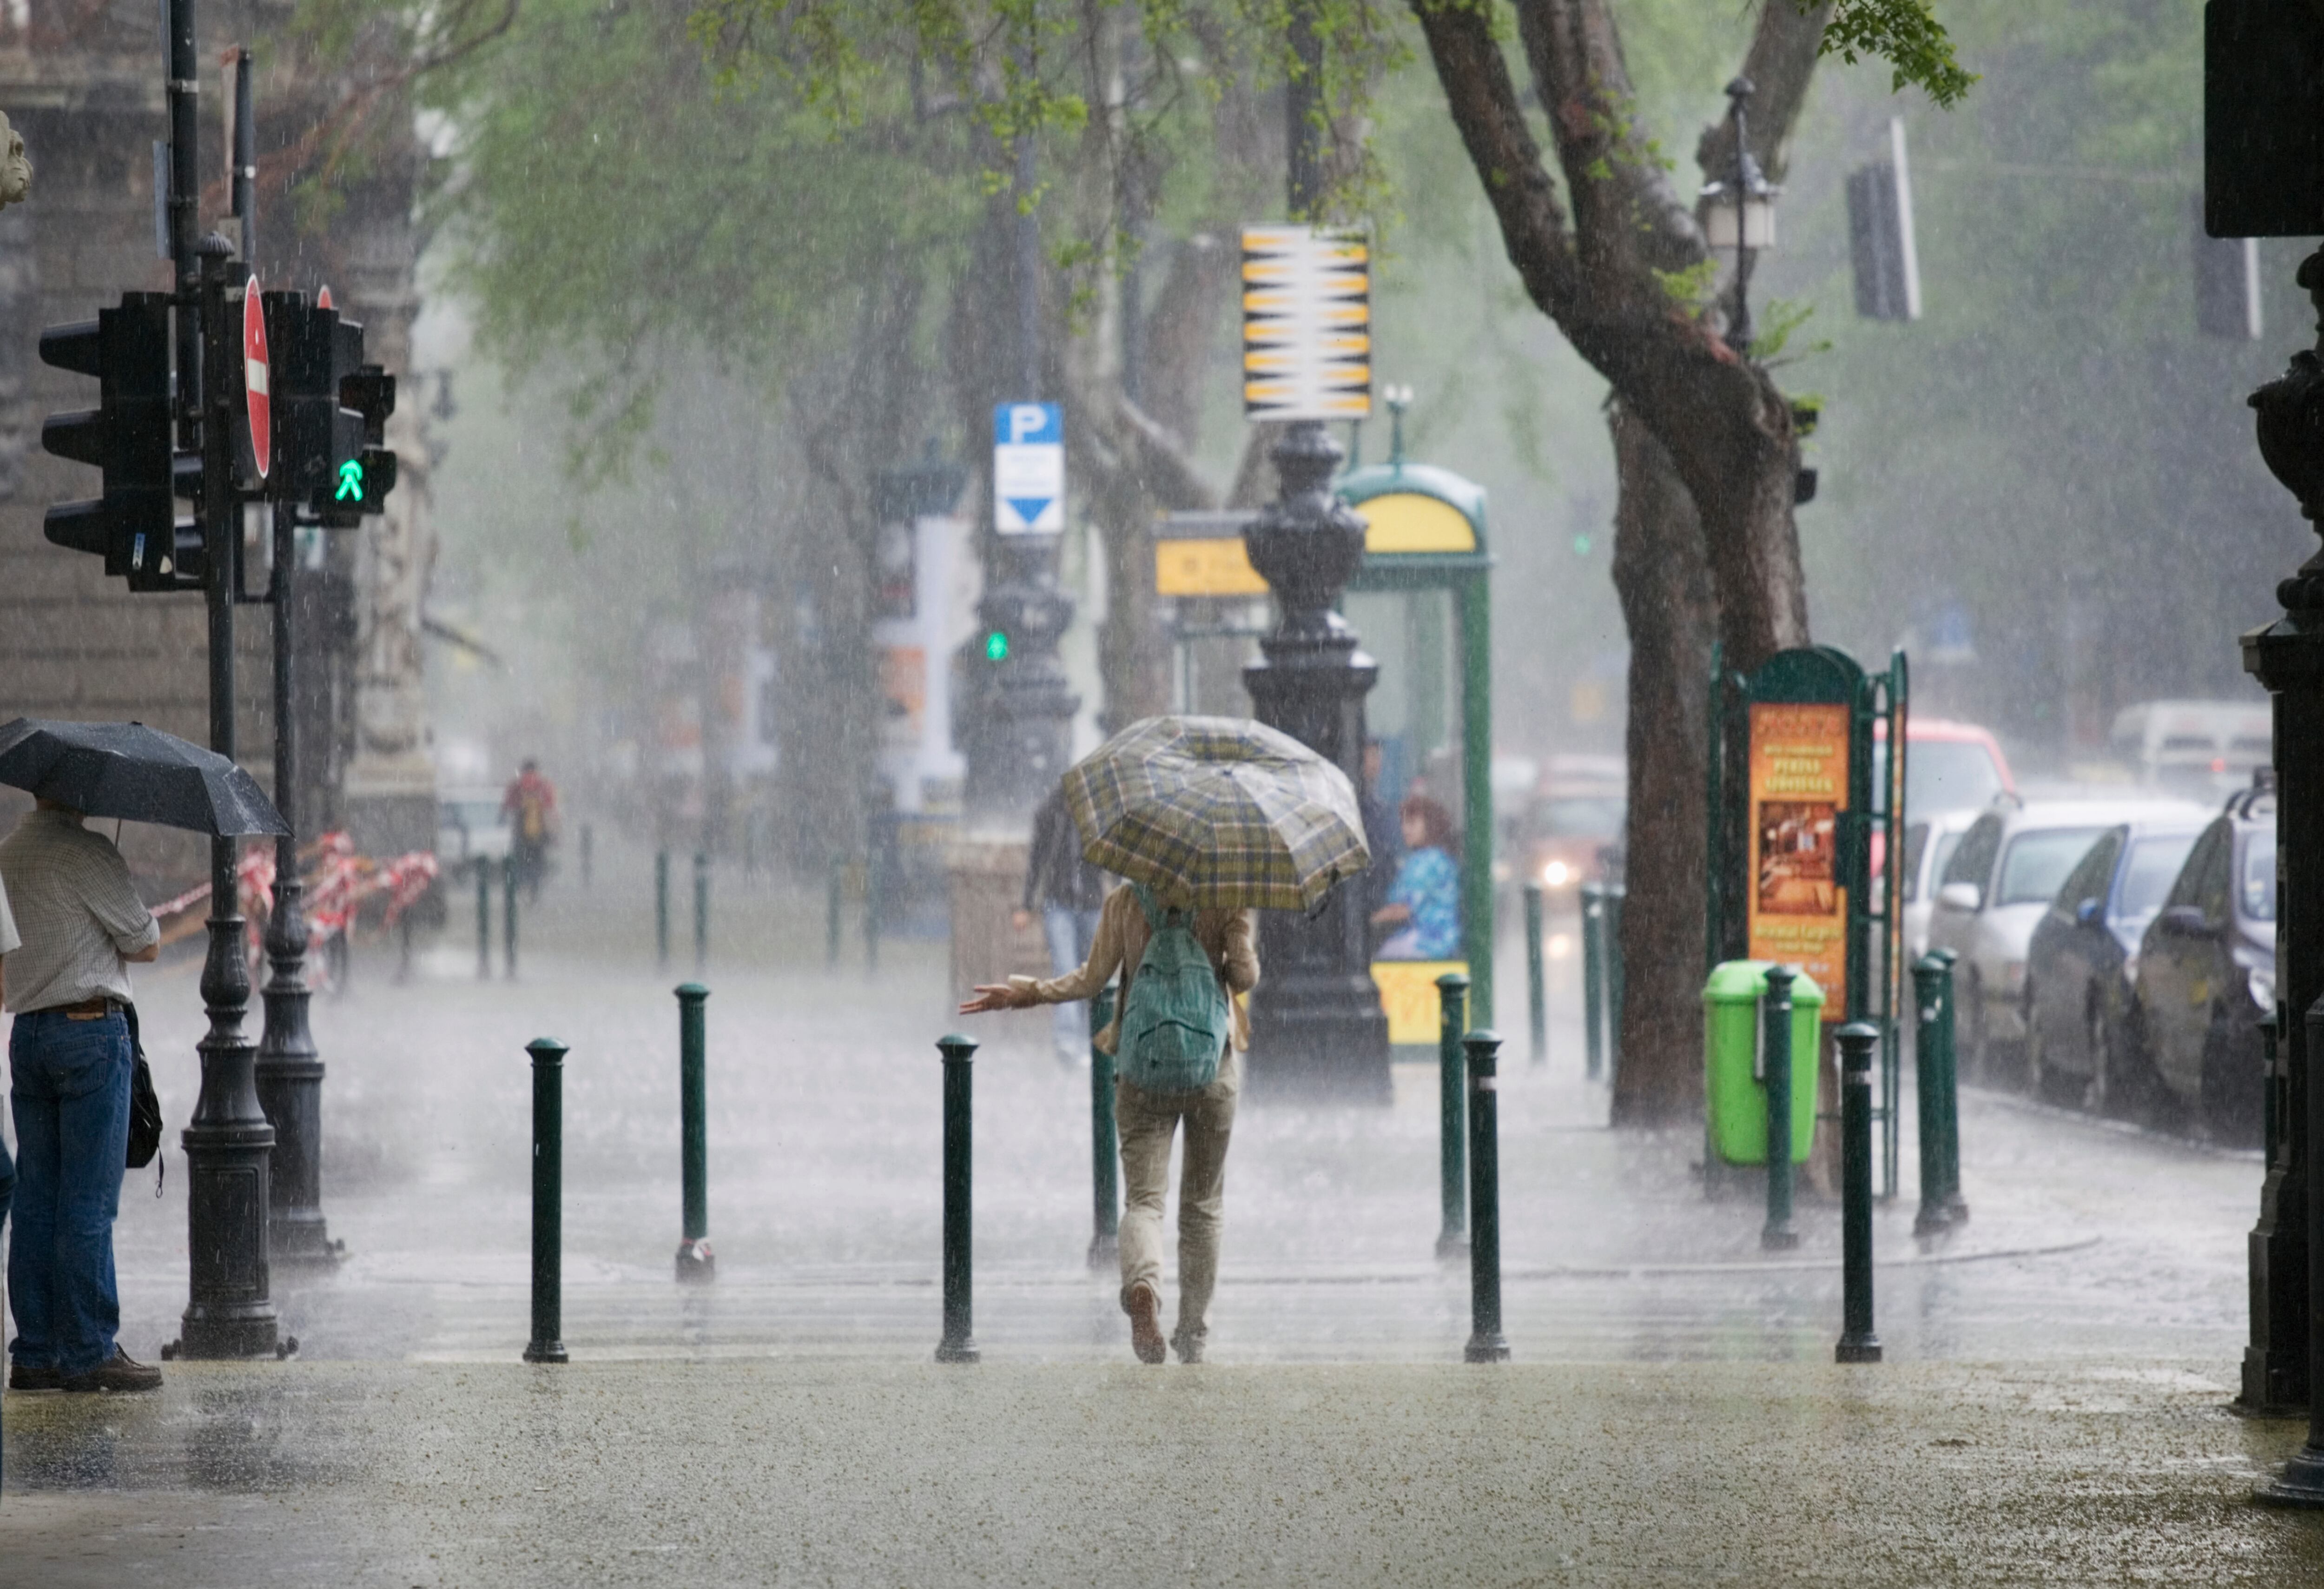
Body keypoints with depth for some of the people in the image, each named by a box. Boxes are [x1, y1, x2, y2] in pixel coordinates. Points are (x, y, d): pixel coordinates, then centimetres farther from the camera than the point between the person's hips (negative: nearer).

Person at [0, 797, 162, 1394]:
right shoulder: (85, 853, -11)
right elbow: (146, 944, -5)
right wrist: (139, 932, 15)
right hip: (91, 1029, -7)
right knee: (89, 1203, -5)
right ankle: (89, 1352, -4)